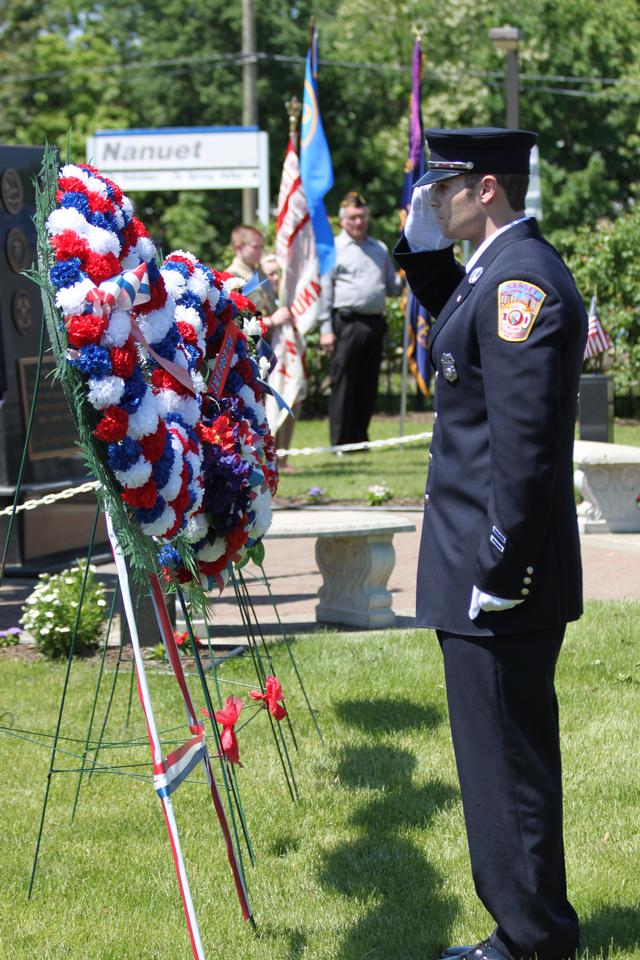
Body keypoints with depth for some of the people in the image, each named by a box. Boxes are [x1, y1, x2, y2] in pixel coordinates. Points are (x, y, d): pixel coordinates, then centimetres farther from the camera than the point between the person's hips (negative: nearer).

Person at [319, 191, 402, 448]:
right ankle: (341, 441, -2)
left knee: (368, 385, 7)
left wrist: (404, 280, 2)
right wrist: (326, 329, -8)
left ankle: (360, 437, 16)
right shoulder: (333, 249, 4)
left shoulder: (380, 249, 20)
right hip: (347, 322, -5)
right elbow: (324, 292, -1)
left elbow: (391, 287, 25)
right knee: (343, 382, -5)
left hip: (375, 322, 5)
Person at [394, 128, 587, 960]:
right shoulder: (500, 270, 12)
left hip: (500, 581, -11)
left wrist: (498, 570, -22)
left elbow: (525, 443, -24)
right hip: (487, 568, 11)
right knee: (508, 757, 18)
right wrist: (424, 252, 13)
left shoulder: (522, 280, -19)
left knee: (508, 763, 0)